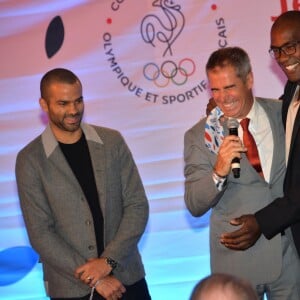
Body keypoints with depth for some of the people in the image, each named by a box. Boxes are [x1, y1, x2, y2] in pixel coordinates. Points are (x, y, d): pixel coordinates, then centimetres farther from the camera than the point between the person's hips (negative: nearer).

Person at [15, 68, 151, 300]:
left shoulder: (112, 142, 3)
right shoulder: (30, 160, -4)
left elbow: (137, 205, 1)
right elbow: (40, 233, -7)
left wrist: (108, 260, -11)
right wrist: (94, 278, -11)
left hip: (127, 278, 2)